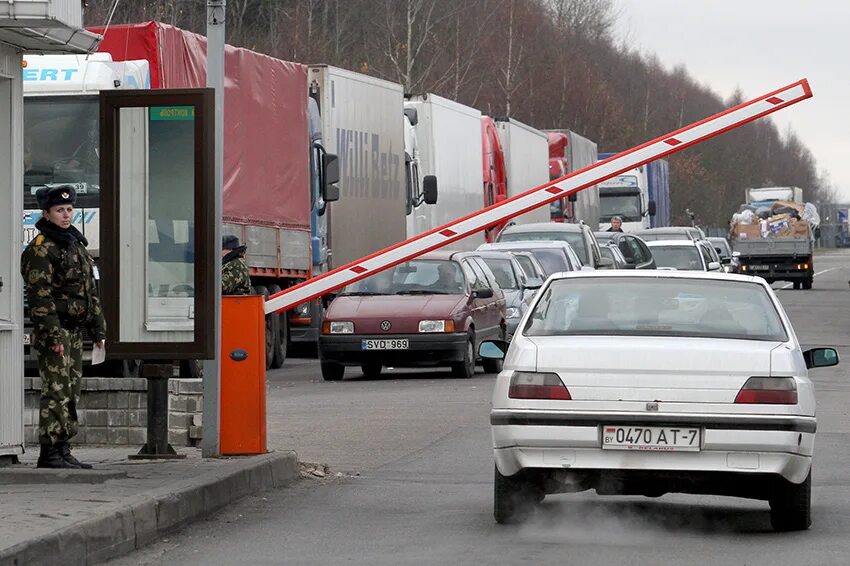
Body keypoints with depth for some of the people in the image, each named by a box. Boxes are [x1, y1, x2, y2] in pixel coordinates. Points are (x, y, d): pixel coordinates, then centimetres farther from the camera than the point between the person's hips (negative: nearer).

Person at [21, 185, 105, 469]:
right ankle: (49, 453, -10)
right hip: (53, 330, -9)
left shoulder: (76, 244, 17)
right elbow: (40, 296, -16)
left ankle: (63, 449, 14)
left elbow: (90, 291, 22)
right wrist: (53, 335, -21)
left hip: (75, 330, 9)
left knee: (72, 391, 9)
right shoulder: (41, 248, -9)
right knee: (56, 391, -11)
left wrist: (98, 328, 17)